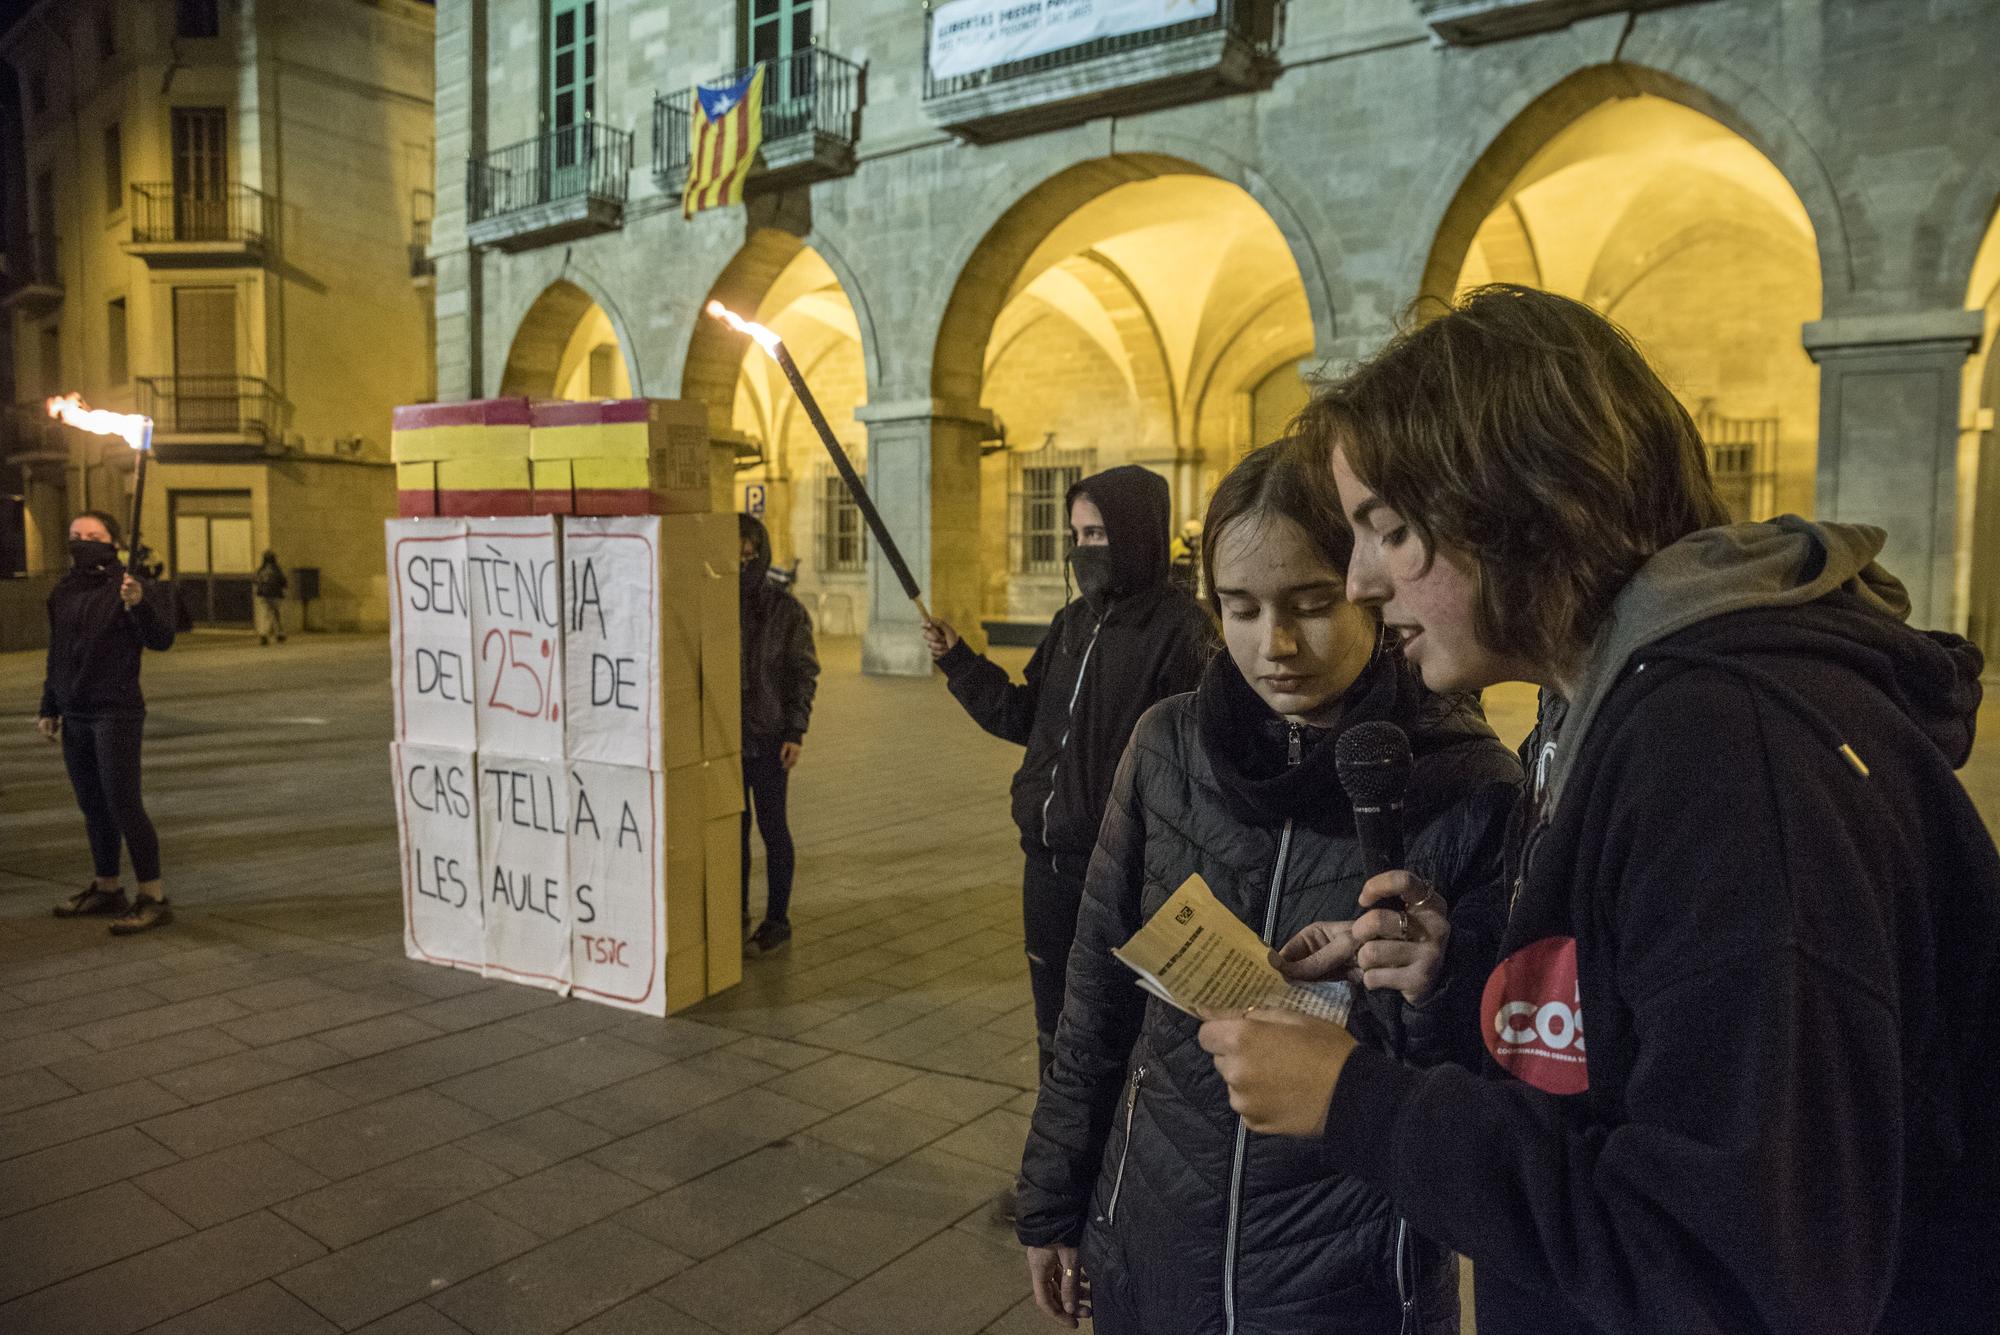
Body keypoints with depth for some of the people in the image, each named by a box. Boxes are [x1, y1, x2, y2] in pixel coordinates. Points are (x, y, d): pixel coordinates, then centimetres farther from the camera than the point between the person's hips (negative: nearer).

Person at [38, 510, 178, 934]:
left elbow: (162, 639, -19)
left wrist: (139, 604, -37)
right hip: (75, 716, 7)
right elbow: (57, 654, 20)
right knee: (93, 806, 14)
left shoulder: (129, 585, -9)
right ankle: (107, 889, 25)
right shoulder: (63, 592, 12)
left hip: (117, 713, -7)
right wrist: (48, 708, 21)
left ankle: (153, 898, -5)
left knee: (123, 805, -9)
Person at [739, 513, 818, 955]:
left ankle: (777, 920, 16)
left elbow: (804, 672, -6)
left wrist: (796, 732, -12)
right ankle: (738, 912, 27)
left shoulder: (785, 610, -7)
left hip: (768, 738, -4)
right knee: (734, 827, 13)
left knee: (772, 827, 5)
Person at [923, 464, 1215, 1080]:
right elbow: (1024, 718, 13)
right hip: (1047, 856, 7)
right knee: (1054, 1025, 20)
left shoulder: (1180, 629, -15)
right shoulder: (1074, 620, 8)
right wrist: (957, 659, 6)